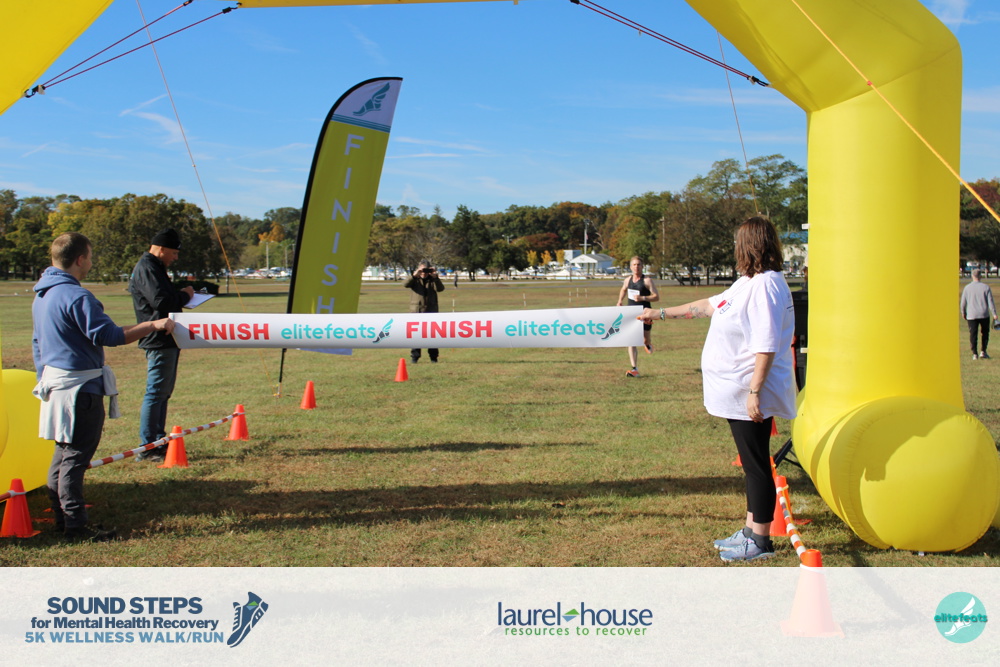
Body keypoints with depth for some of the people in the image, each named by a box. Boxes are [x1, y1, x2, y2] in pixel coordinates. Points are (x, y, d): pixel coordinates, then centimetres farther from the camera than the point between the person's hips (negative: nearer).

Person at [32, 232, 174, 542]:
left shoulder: (42, 295, 11)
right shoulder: (76, 296, -20)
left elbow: (37, 343, 18)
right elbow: (107, 335, -26)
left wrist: (44, 378, 25)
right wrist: (152, 325, -20)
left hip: (54, 383, 10)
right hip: (80, 387, -10)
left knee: (64, 453, 18)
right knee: (75, 458, -3)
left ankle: (62, 518, 26)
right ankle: (76, 527, 3)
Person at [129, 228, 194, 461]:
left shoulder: (154, 268, 20)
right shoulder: (146, 269, -15)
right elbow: (162, 301, -25)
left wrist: (180, 293, 6)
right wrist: (184, 295, -10)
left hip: (167, 340, 11)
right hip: (159, 340, -11)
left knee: (163, 392, 15)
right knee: (156, 393, -8)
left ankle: (159, 441, 23)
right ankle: (147, 448, -5)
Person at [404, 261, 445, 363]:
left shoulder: (433, 280, 9)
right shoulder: (415, 280, 6)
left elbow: (440, 288, -10)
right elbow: (405, 285, -13)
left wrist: (435, 277, -24)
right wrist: (414, 275, -28)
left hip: (431, 310, 1)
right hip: (416, 310, -1)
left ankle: (433, 357, 11)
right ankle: (414, 356, 3)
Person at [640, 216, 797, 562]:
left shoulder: (765, 285, -19)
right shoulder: (748, 283, 13)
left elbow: (767, 346, -25)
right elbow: (708, 305, 25)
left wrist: (755, 391, -26)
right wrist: (660, 313, 31)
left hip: (751, 396, -10)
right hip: (737, 392, 10)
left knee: (757, 465, 0)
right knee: (752, 464, 17)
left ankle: (760, 541, 10)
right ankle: (751, 530, 28)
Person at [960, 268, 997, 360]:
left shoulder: (967, 288, 0)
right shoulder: (986, 287, -2)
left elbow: (963, 303, 4)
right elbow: (990, 302, -5)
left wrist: (963, 313, 19)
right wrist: (994, 314, -2)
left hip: (971, 315, 0)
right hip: (984, 314, 0)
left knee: (973, 334, 3)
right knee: (985, 333, 15)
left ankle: (975, 354, -2)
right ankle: (983, 352, 10)